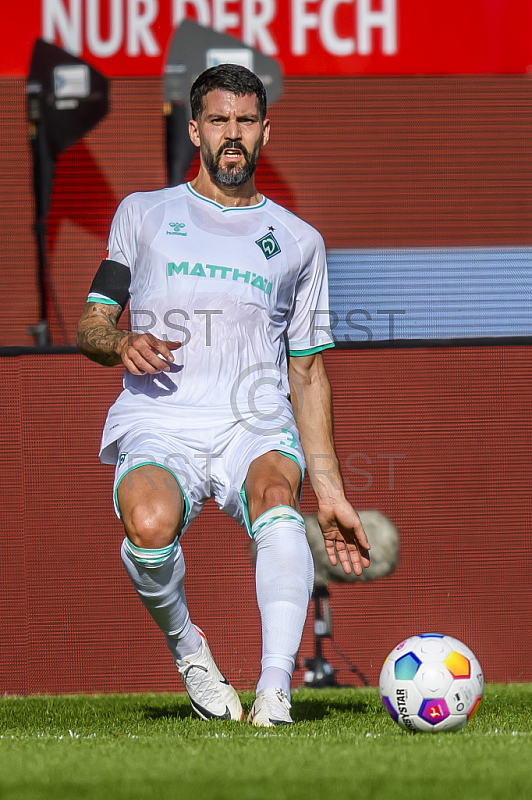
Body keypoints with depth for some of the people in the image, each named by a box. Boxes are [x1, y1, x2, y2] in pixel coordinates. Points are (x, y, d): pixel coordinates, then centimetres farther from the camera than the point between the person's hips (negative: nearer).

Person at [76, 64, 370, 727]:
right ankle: (184, 646, -5)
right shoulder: (144, 214, 19)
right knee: (150, 524, -36)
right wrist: (121, 344, -9)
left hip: (256, 428, 1)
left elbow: (308, 374, 23)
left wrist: (329, 490, 14)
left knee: (277, 506, -36)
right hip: (158, 426, -1)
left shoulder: (298, 241, 22)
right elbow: (90, 326, 17)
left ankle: (275, 691, -46)